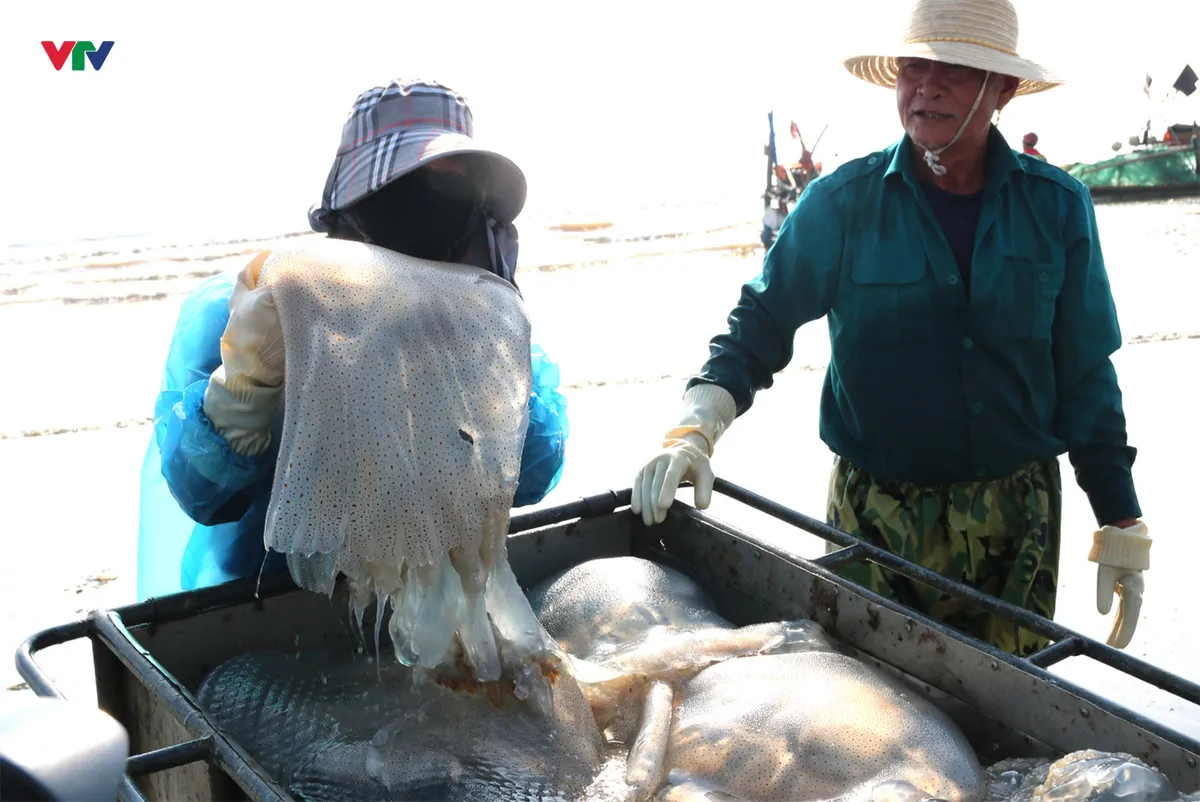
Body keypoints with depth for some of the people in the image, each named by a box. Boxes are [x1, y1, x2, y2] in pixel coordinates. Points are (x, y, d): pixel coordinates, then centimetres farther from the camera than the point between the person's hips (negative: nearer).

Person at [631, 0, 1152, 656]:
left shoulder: (1056, 206, -2)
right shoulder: (842, 202, -7)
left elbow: (1085, 375, 3)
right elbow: (761, 322, -5)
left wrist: (1122, 528, 3)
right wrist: (693, 429, -22)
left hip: (1017, 520, 2)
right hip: (876, 520, -1)